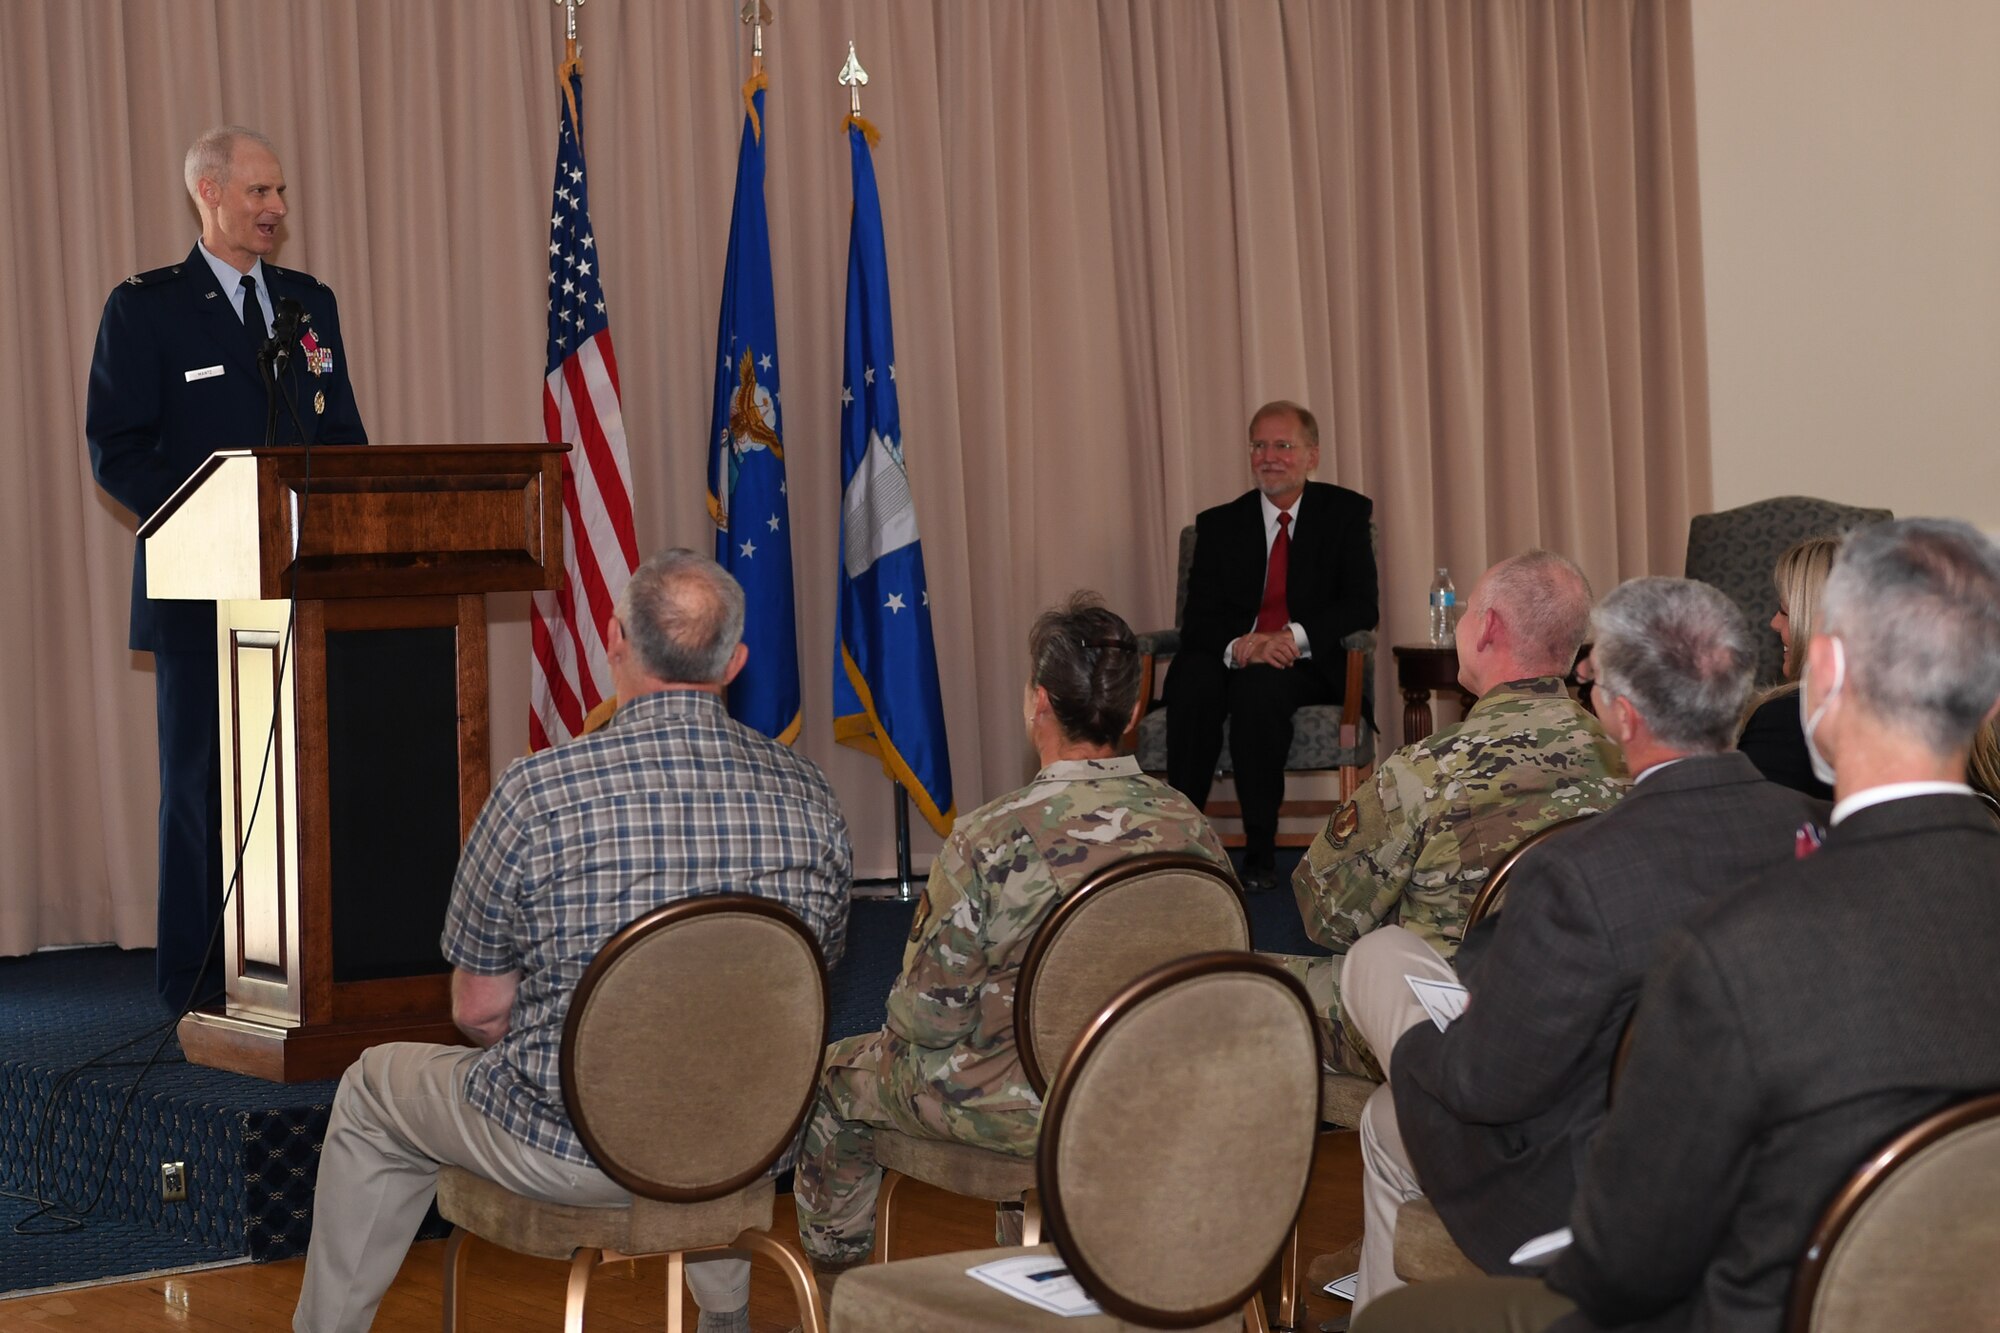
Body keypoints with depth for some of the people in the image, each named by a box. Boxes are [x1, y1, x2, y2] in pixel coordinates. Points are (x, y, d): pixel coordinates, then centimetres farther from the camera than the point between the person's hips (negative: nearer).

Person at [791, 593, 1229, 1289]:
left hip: (1009, 1112, -5)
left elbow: (926, 1017, -18)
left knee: (838, 1075, 22)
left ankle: (835, 1276, 40)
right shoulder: (1191, 828, -11)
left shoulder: (988, 841, -25)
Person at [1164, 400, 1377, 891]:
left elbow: (1361, 607, -3)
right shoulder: (1219, 524, 12)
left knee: (1259, 686, -37)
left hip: (1308, 665, -2)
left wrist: (1293, 637, -21)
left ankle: (1260, 853, -30)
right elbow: (1197, 619, 3)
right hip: (1232, 659, 2)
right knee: (1191, 680, -34)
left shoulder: (1345, 513, 7)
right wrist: (1238, 646, -21)